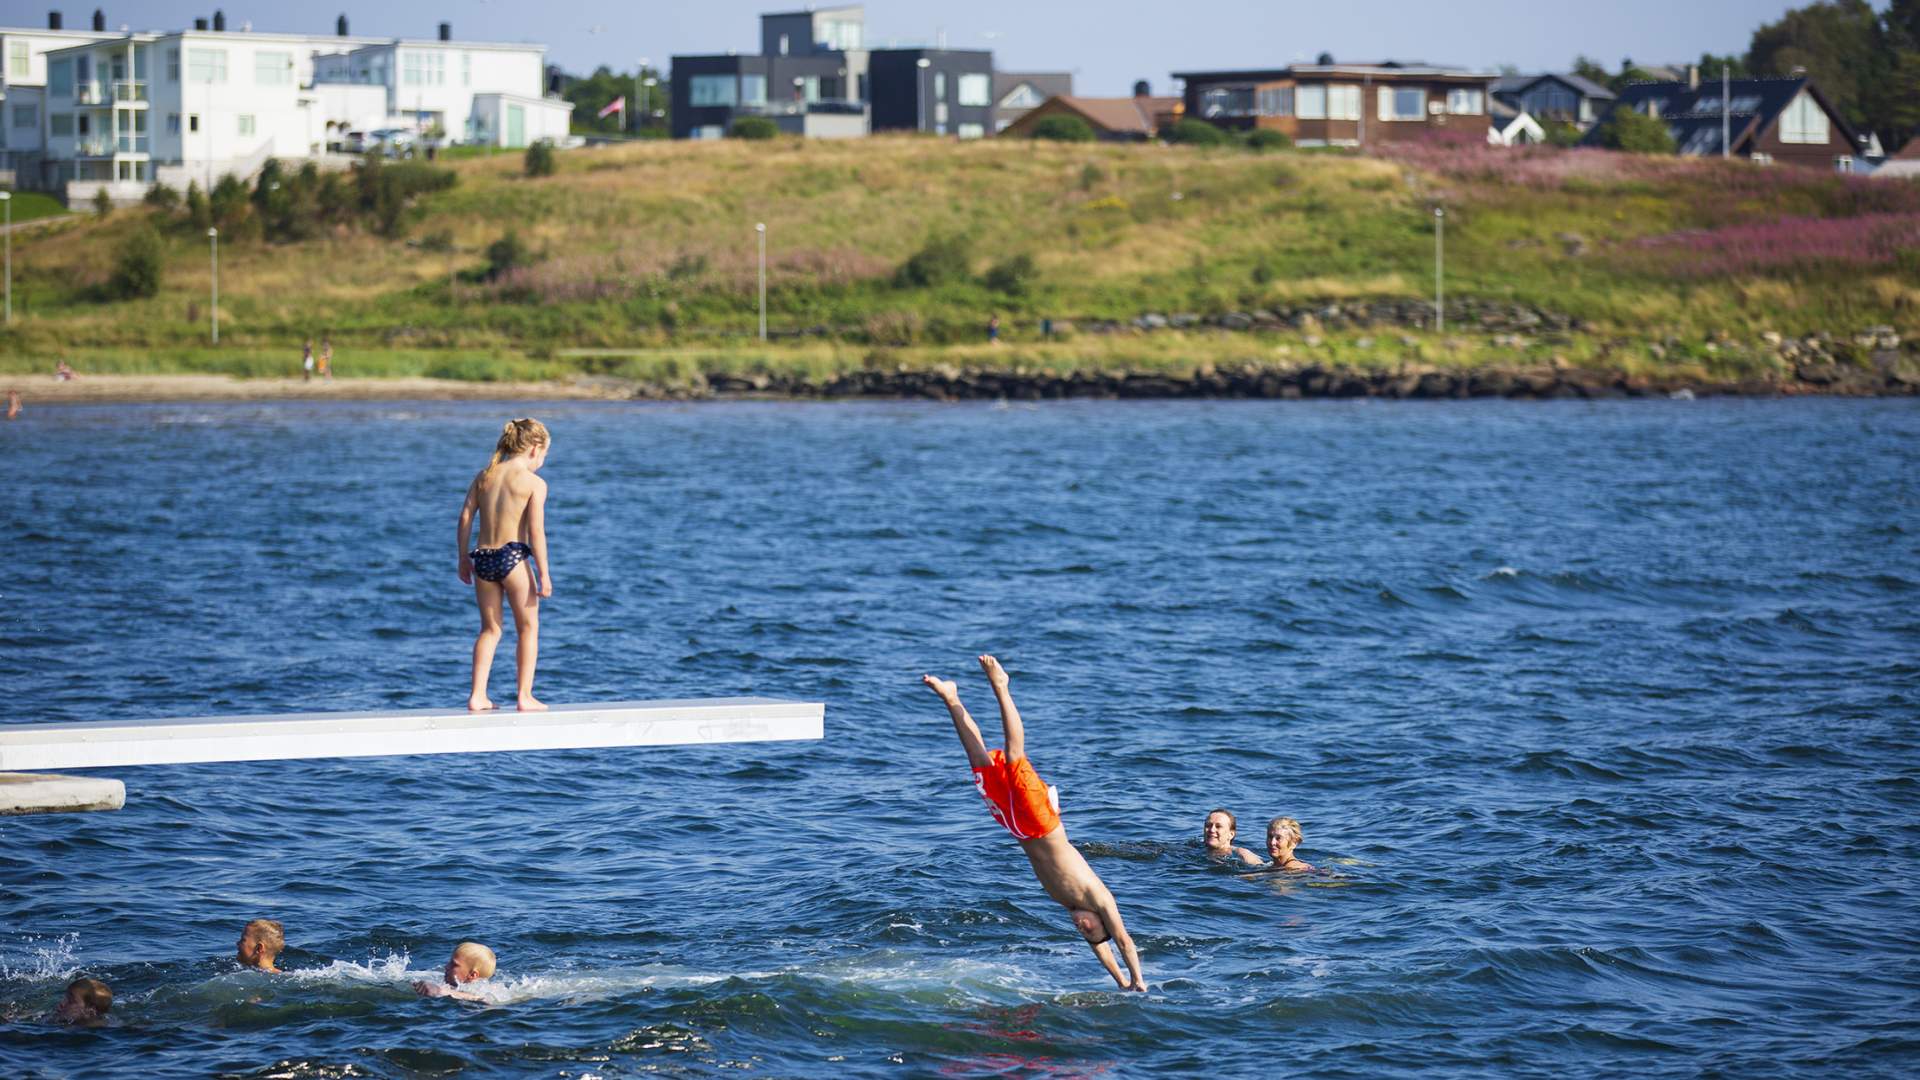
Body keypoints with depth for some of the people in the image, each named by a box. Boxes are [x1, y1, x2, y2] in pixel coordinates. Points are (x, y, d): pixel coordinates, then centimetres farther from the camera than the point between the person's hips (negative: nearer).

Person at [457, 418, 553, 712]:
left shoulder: (484, 475, 9)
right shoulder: (534, 483, -6)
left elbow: (465, 517, 6)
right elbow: (536, 531, -11)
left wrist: (463, 558, 15)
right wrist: (544, 574, -7)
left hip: (482, 557, 5)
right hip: (513, 556, -5)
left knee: (490, 629, 16)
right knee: (528, 628, 10)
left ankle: (477, 696, 9)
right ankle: (525, 696, 9)